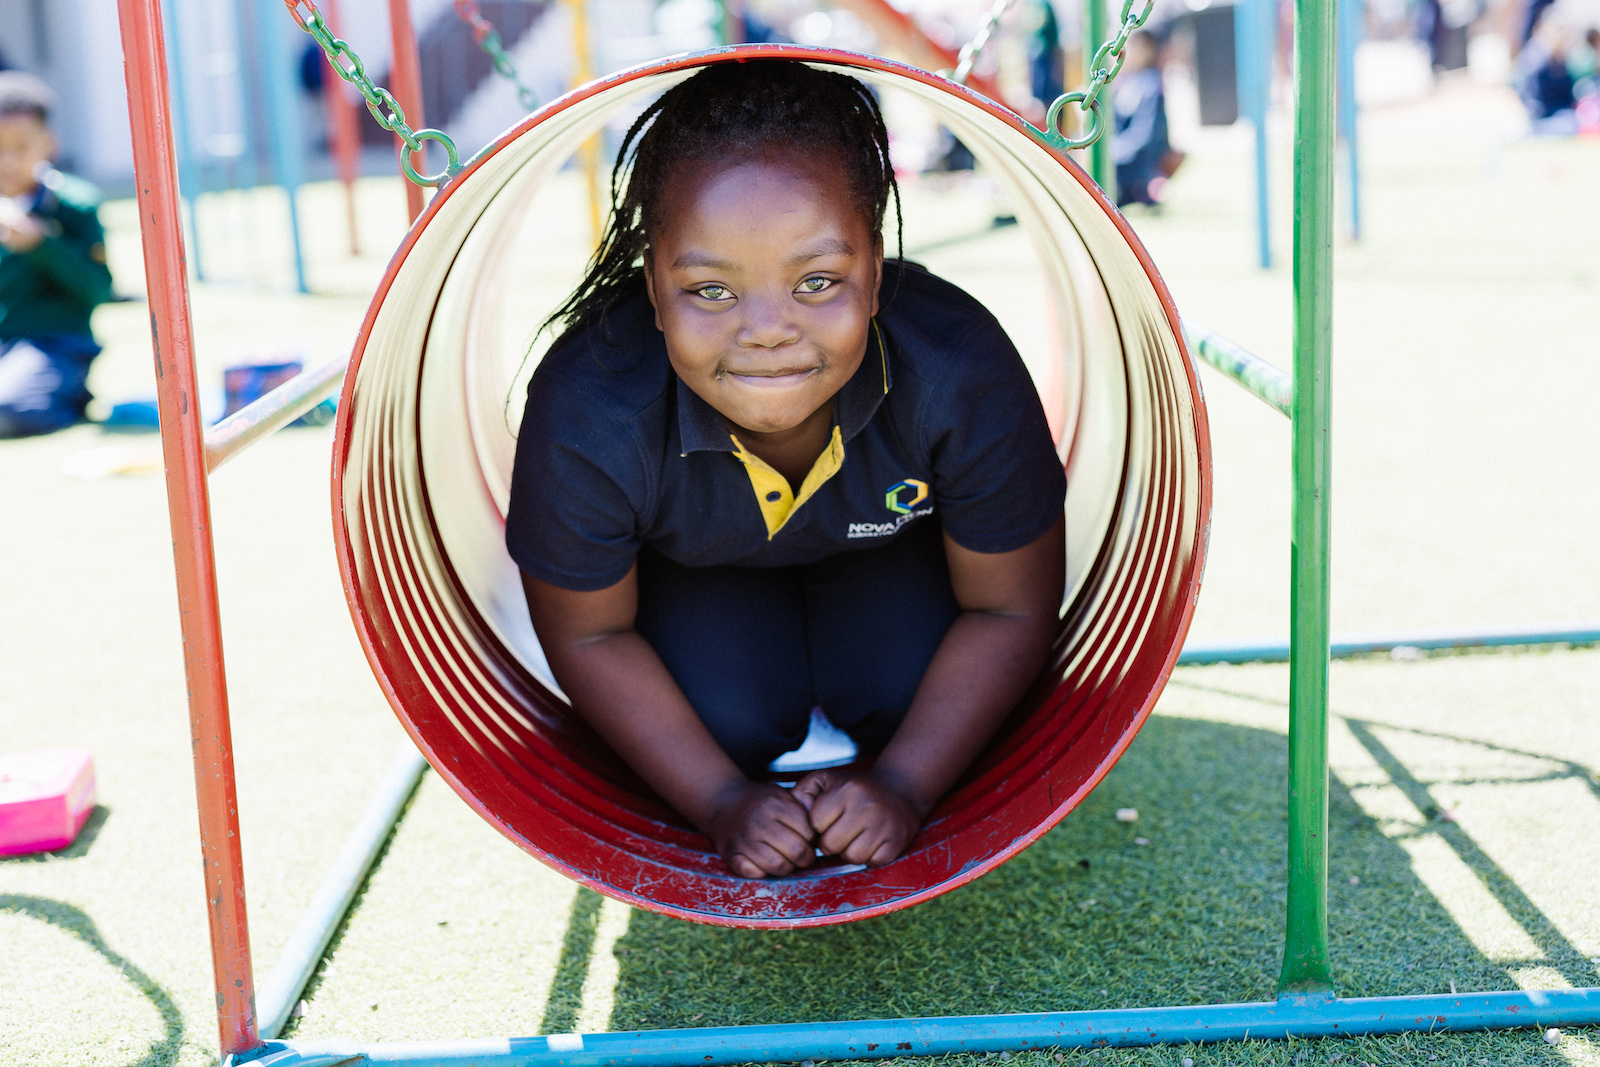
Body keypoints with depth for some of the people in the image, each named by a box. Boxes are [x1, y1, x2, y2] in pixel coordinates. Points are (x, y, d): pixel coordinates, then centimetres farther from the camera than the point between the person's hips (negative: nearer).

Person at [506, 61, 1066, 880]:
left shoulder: (961, 377, -39)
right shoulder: (586, 419, -38)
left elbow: (1011, 609, -20)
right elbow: (588, 634, -18)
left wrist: (904, 786, -26)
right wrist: (724, 803, -22)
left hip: (889, 546, 1)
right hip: (695, 565, 0)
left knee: (904, 692, -23)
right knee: (729, 716, -23)